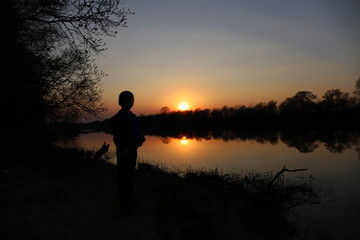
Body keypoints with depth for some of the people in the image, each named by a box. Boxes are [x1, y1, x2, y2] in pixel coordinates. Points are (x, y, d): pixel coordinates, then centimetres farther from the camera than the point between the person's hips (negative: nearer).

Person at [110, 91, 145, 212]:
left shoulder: (132, 116, 13)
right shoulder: (118, 117, -12)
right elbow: (117, 136, -18)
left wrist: (141, 139, 4)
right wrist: (122, 148, -29)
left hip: (132, 149, 9)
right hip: (124, 150, -9)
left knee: (130, 173, 19)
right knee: (123, 175, -1)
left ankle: (129, 195, 35)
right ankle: (124, 201, 8)